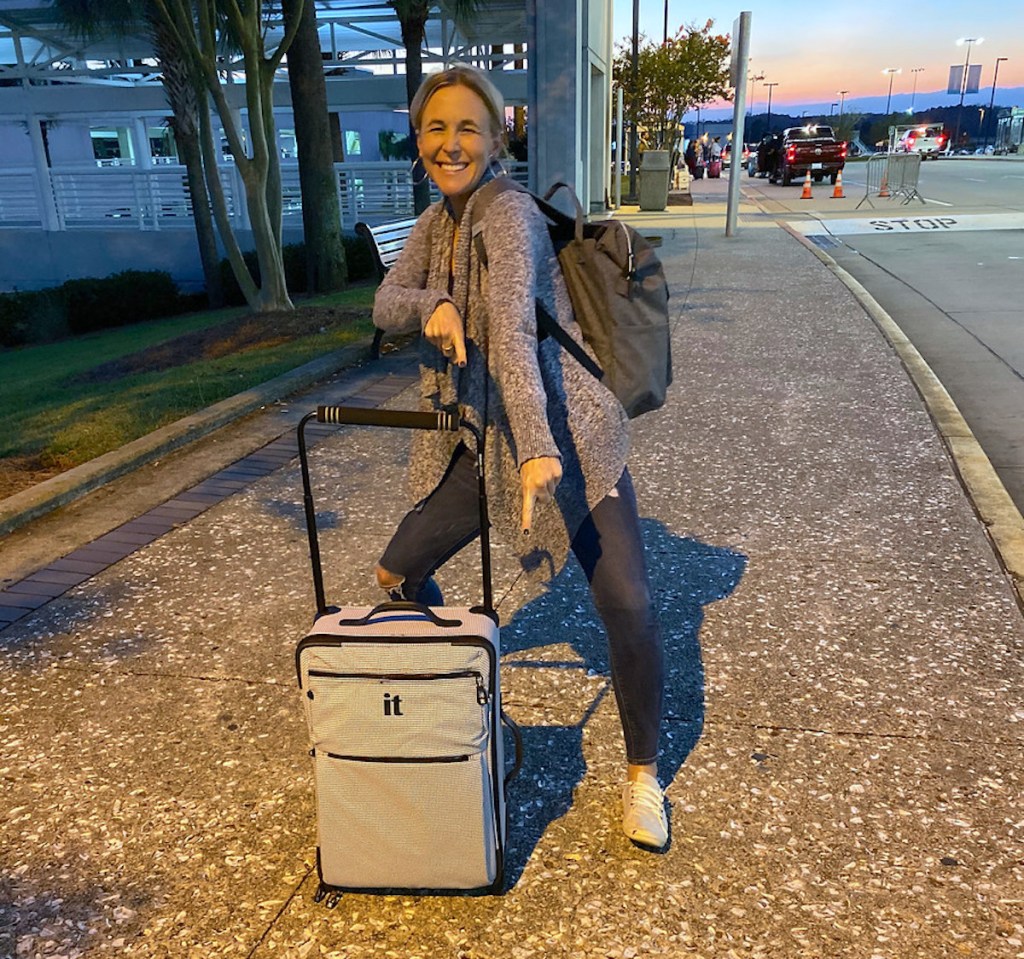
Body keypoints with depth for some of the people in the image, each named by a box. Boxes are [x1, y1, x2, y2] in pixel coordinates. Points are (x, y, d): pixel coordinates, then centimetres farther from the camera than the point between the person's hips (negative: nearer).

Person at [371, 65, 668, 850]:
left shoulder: (509, 214, -17)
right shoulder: (437, 221, 7)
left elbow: (511, 329, -34)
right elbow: (386, 304, -1)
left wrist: (538, 448, -45)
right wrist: (431, 306, -24)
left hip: (565, 434, -7)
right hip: (480, 442, 7)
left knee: (627, 604, -14)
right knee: (398, 575, 11)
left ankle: (643, 774, 10)